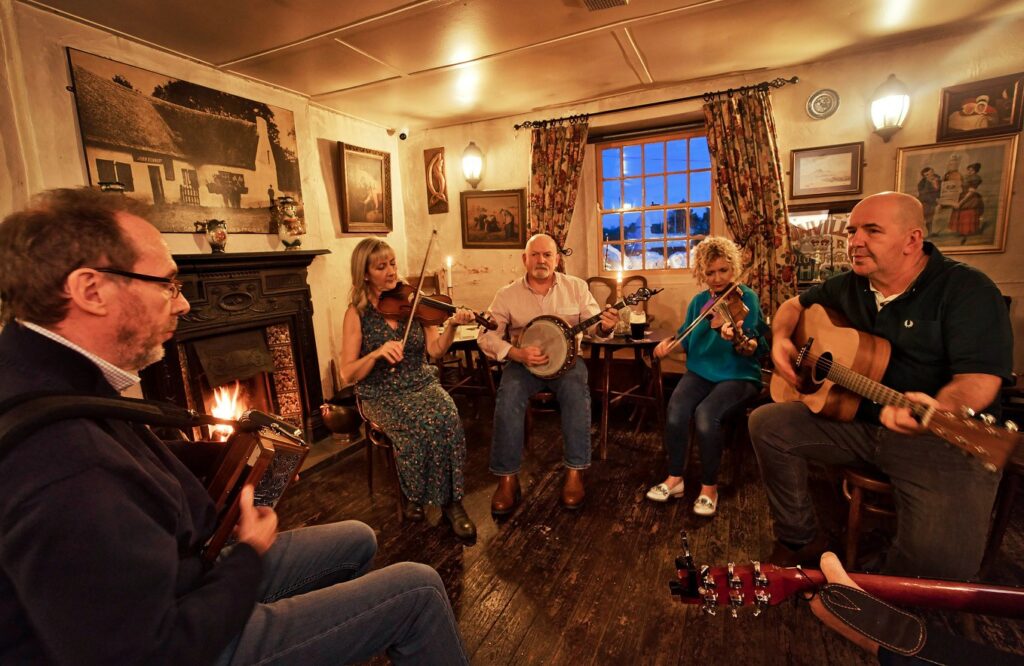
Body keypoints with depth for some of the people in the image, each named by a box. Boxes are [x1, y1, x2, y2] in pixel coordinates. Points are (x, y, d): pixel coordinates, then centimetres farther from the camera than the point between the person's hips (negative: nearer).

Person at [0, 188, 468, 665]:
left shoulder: (49, 375, -5)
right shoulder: (66, 474, -38)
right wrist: (250, 553, -15)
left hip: (187, 575, 9)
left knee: (356, 542, 20)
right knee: (419, 591, -7)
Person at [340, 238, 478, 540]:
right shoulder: (357, 313, -3)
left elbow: (435, 350, -4)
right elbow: (348, 374, -6)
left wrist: (452, 325, -22)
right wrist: (377, 353, -24)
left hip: (422, 383, 2)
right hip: (381, 394, -2)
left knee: (447, 417, -29)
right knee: (419, 425, -31)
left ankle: (451, 500, -10)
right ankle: (415, 494, -3)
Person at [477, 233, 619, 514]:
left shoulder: (576, 286, 2)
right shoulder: (507, 294, -1)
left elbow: (594, 324, 1)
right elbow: (486, 336, -4)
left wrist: (604, 326, -24)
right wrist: (517, 354, -20)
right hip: (522, 361, 0)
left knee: (577, 390, -30)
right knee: (508, 397, -28)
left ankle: (575, 472, -15)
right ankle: (507, 478, -15)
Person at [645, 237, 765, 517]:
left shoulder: (747, 297, -5)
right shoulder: (699, 301, 10)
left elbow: (751, 348, -15)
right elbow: (686, 336, 15)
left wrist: (739, 341, -38)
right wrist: (669, 341, -6)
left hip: (737, 375, -4)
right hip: (700, 371, 4)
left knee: (706, 414, -31)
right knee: (675, 411, -25)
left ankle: (709, 487, -8)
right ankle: (674, 478, -4)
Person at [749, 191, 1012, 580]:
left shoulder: (966, 289, -12)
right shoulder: (849, 287, 7)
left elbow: (979, 378, -21)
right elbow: (796, 304, 20)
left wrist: (937, 411, -43)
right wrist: (781, 339, -2)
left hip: (943, 437, -5)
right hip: (855, 420, 6)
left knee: (944, 558, -28)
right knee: (765, 424, -9)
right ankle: (800, 540, 7)